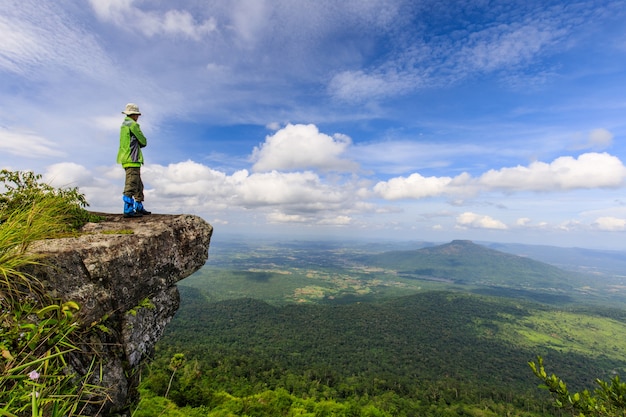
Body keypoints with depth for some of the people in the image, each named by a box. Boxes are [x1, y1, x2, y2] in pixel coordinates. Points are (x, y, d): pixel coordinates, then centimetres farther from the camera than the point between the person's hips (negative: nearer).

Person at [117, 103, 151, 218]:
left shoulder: (124, 125, 22)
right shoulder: (133, 125, -7)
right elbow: (144, 142, -4)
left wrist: (138, 144, 6)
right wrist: (140, 143, 15)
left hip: (126, 159, 10)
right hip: (132, 159, -10)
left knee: (139, 186, 13)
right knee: (131, 185, -11)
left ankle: (139, 208, 17)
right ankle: (128, 210, -12)